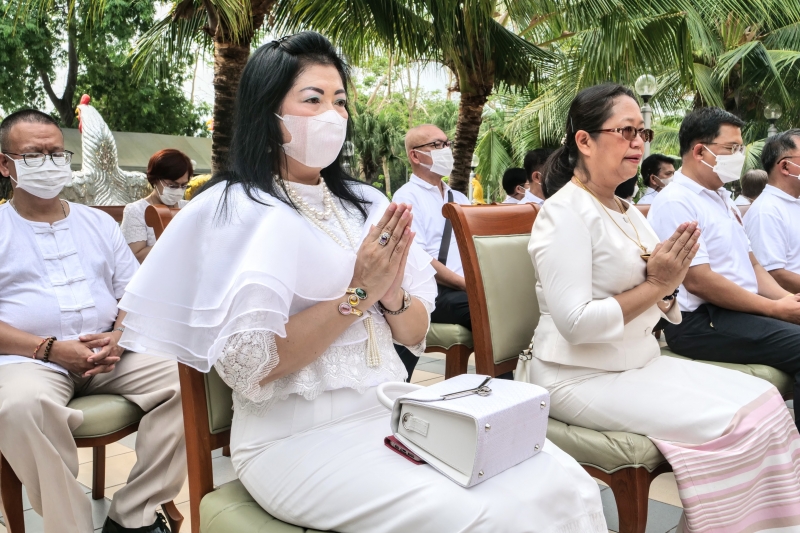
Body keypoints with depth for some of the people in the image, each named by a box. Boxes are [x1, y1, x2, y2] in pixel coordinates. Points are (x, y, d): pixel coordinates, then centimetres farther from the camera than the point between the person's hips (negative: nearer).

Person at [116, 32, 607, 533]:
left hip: (395, 411, 6)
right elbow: (248, 366, -14)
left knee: (568, 485, -11)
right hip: (298, 437, -5)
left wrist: (392, 296, -10)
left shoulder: (365, 204, 11)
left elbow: (416, 333, 12)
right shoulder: (235, 211, -6)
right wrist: (357, 294, -15)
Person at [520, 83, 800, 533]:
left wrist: (668, 285, -8)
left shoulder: (628, 211, 12)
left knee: (763, 400, -3)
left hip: (640, 362, 8)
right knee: (732, 424, -17)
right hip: (583, 378, -8)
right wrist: (656, 285, -17)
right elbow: (575, 323, -23)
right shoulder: (565, 212, -15)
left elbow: (654, 306, 14)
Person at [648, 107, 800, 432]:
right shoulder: (675, 202, -12)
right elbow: (698, 280, -19)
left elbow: (749, 262, 20)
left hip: (742, 308, 10)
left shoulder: (721, 196, 19)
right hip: (699, 322, -10)